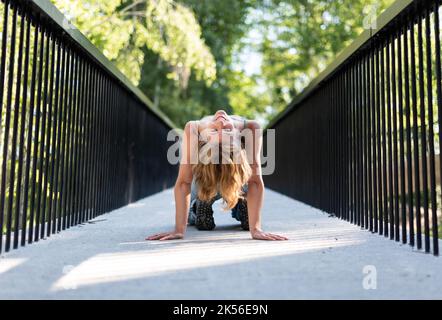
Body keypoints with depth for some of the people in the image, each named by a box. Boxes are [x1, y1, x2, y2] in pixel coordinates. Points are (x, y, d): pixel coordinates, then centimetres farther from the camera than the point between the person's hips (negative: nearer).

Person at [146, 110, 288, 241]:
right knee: (203, 222, -12)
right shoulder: (194, 128, -43)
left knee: (248, 219, -12)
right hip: (204, 166, 0)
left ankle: (239, 204, 24)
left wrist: (256, 229, -49)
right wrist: (179, 229, -48)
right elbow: (184, 182, -44)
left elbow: (255, 182, -44)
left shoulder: (250, 128, -42)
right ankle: (197, 206, 24)